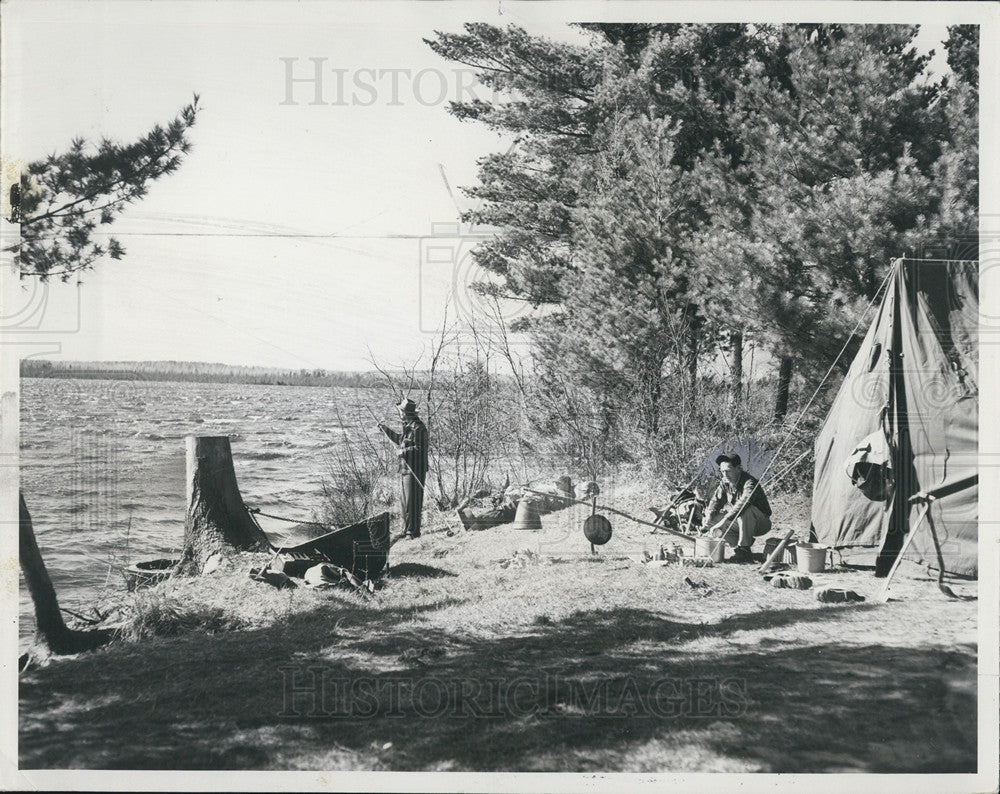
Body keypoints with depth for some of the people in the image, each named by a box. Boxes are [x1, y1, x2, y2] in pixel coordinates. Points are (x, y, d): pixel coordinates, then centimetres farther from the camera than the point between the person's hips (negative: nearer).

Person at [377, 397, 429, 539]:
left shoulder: (418, 428, -16)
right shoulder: (408, 426, 15)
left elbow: (419, 448, -20)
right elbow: (400, 440, 32)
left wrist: (404, 452, -23)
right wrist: (386, 430, 34)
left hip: (414, 470, -10)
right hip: (405, 469, 10)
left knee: (412, 502, -7)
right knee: (405, 502, 15)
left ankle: (413, 531, -3)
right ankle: (406, 530, 23)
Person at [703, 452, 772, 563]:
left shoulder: (750, 483, -26)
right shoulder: (725, 482, -2)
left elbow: (742, 503, -42)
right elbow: (716, 500, 2)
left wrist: (724, 520, -48)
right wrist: (709, 517, -18)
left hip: (761, 523, -7)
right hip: (739, 522, 7)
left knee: (745, 510, -39)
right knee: (713, 520, -11)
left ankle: (745, 550, -28)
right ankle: (737, 547, -1)